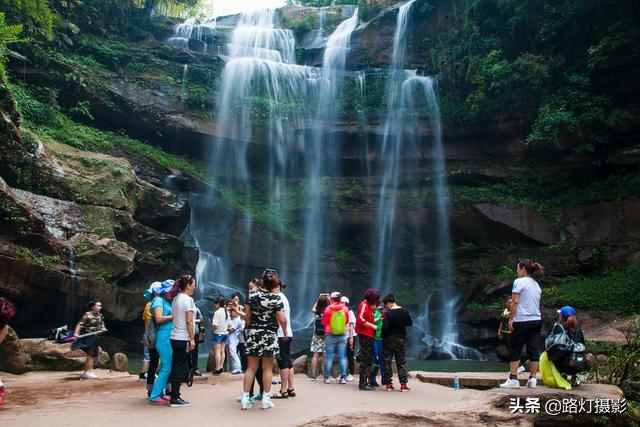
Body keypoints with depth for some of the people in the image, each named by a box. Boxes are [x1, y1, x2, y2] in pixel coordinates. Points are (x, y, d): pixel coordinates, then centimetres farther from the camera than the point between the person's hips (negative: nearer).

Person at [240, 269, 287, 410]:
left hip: (253, 334, 3)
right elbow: (282, 319, -12)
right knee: (267, 368, 7)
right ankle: (266, 399, 10)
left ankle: (245, 398, 8)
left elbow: (247, 316, 4)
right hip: (269, 335, -3)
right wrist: (285, 331, 6)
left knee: (251, 367, 8)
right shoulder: (276, 298, -10)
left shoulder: (253, 295, 0)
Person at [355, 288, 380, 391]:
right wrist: (373, 326, -17)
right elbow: (361, 319, -23)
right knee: (365, 360, -7)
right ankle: (363, 383, -3)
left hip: (369, 335, 10)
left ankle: (365, 382, 25)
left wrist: (375, 320, 8)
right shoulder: (364, 305, -12)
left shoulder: (368, 306, 19)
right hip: (365, 335, -10)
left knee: (369, 359, 16)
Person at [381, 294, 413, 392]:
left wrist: (382, 336, -2)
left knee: (387, 362, 7)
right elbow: (410, 323, 9)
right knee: (402, 362, 10)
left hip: (389, 339, -3)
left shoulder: (387, 313, -17)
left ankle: (388, 384, 8)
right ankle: (403, 384, 5)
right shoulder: (405, 312, -3)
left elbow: (385, 327, -20)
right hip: (401, 339, 3)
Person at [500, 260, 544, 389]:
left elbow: (515, 302, -12)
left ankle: (513, 379, 0)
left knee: (515, 350, 0)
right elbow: (534, 303, 13)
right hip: (536, 320, 6)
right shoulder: (536, 284, 15)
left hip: (522, 321, -6)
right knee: (534, 350, 6)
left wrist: (511, 319, -8)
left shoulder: (519, 281, -7)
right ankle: (532, 379, 7)